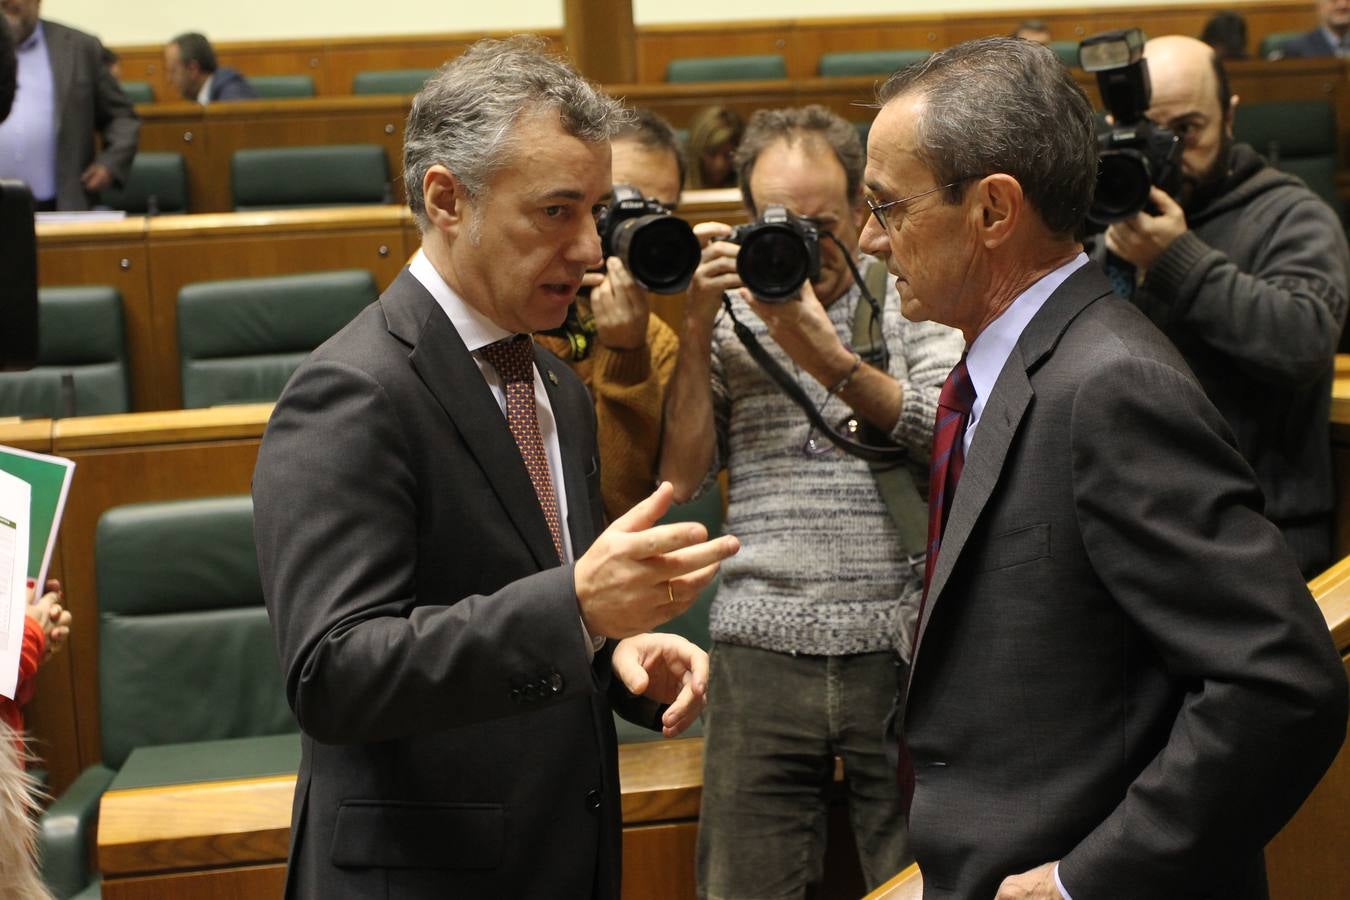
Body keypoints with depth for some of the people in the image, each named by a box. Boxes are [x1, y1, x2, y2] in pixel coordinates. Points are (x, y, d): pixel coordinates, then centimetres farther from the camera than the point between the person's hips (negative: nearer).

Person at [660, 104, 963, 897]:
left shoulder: (913, 303, 7)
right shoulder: (727, 316, 10)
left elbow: (953, 438, -8)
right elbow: (680, 479, 2)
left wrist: (824, 353, -15)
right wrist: (696, 328, -4)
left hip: (899, 648, -1)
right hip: (762, 654, 1)